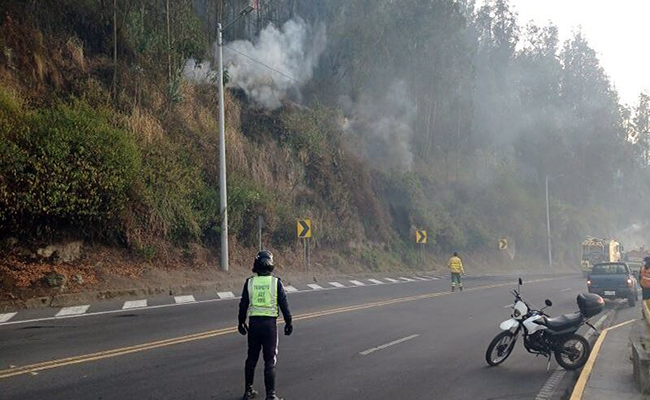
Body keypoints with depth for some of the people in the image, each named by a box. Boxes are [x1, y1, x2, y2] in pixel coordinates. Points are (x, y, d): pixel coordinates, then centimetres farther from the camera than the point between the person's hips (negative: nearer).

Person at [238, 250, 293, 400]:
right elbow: (284, 304, -4)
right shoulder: (276, 282, -5)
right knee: (270, 361, 3)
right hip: (270, 323, -2)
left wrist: (241, 322, 18)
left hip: (254, 323, 2)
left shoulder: (249, 282, 0)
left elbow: (243, 304, 6)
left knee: (252, 358, 16)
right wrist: (288, 322, 7)